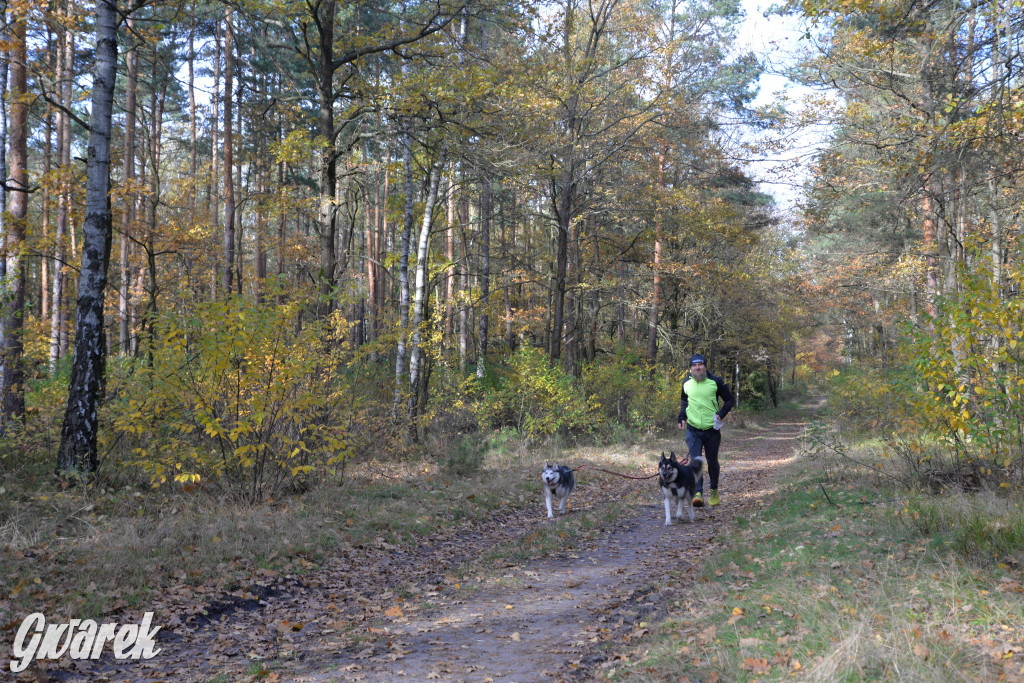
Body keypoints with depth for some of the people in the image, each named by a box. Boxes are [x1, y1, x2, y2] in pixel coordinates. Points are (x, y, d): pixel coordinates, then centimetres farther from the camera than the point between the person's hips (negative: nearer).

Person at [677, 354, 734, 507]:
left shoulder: (715, 382, -4)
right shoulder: (686, 383, 4)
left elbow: (729, 399, 5)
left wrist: (721, 414, -12)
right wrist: (682, 417, 6)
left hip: (712, 430, -1)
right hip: (693, 430, 1)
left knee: (712, 461, 12)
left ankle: (714, 491, 32)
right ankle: (698, 493, -16)